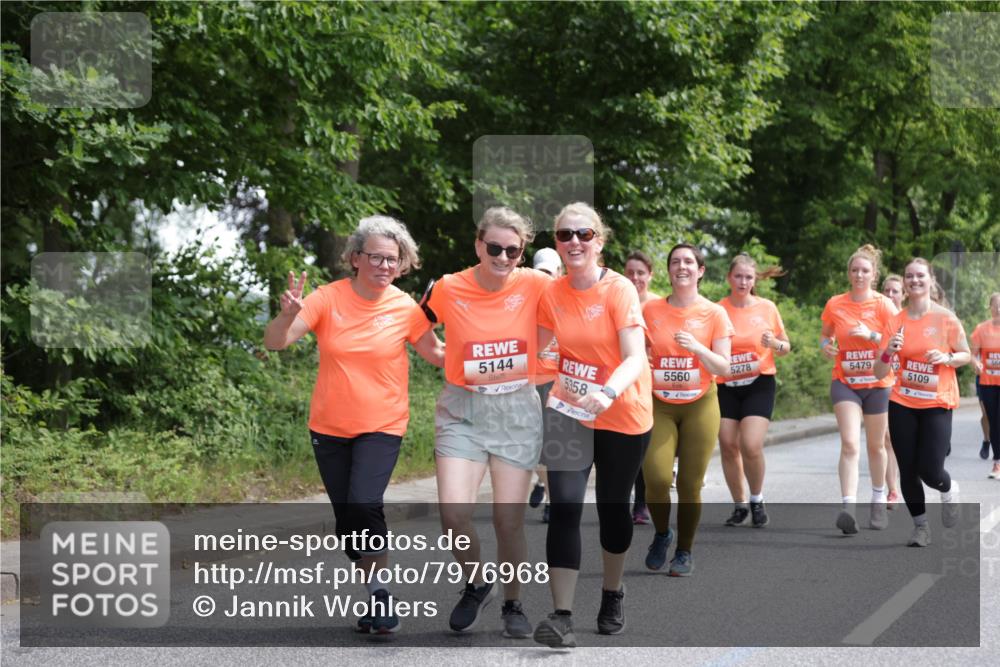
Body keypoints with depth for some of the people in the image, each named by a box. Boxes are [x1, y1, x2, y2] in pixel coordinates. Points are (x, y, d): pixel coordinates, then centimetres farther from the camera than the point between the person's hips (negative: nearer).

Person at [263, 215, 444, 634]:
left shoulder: (405, 308, -6)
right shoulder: (329, 299, -8)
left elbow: (436, 355, 8)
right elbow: (275, 342, -15)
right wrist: (288, 315, -36)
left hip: (382, 427, -2)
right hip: (330, 427, 2)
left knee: (363, 504, -23)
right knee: (347, 520, 9)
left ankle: (379, 593, -6)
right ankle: (375, 595, 28)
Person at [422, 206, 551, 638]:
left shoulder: (535, 286, -7)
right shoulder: (448, 289, -7)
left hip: (517, 411, 0)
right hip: (463, 411, 0)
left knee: (509, 522, 2)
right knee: (454, 514, -14)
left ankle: (512, 605, 27)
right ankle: (476, 585, 16)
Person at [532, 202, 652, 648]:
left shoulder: (620, 290, -16)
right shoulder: (551, 295, -3)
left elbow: (635, 359, -24)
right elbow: (542, 351, 9)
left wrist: (608, 392, -42)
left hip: (623, 417, -2)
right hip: (569, 412, 2)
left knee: (612, 507, 12)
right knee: (564, 508, -12)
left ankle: (612, 595, 37)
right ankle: (562, 615, -14)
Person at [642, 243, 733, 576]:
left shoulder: (714, 313, -1)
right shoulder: (651, 309, 2)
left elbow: (723, 367, -3)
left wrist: (697, 349, -20)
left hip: (700, 405, 0)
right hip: (659, 405, 1)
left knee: (690, 484, -1)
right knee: (656, 477, -15)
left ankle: (684, 552, 18)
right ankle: (661, 534, 14)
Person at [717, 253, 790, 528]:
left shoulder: (767, 308, -1)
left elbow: (785, 347, 8)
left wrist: (775, 344, -14)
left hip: (759, 384, -1)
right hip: (726, 386, 1)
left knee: (751, 445, -16)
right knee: (728, 446, 0)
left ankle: (757, 501, 7)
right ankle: (740, 506, 18)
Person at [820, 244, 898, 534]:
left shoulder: (884, 305, -5)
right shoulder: (835, 304, 1)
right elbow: (826, 334, 18)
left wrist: (871, 335, -22)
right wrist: (826, 344, -5)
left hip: (877, 384, 0)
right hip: (844, 382, 0)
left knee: (876, 446, 13)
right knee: (849, 444, -15)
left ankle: (879, 501, 33)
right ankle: (848, 508, -24)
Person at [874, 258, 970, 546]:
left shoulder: (945, 318, -6)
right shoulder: (895, 322, 0)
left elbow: (966, 355, 4)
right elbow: (880, 373, -1)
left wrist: (946, 358, -17)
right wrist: (889, 351, -21)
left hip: (937, 404, -2)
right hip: (902, 404, 3)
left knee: (930, 471, -10)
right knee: (907, 471, 1)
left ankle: (950, 490, 25)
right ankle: (920, 526, 19)